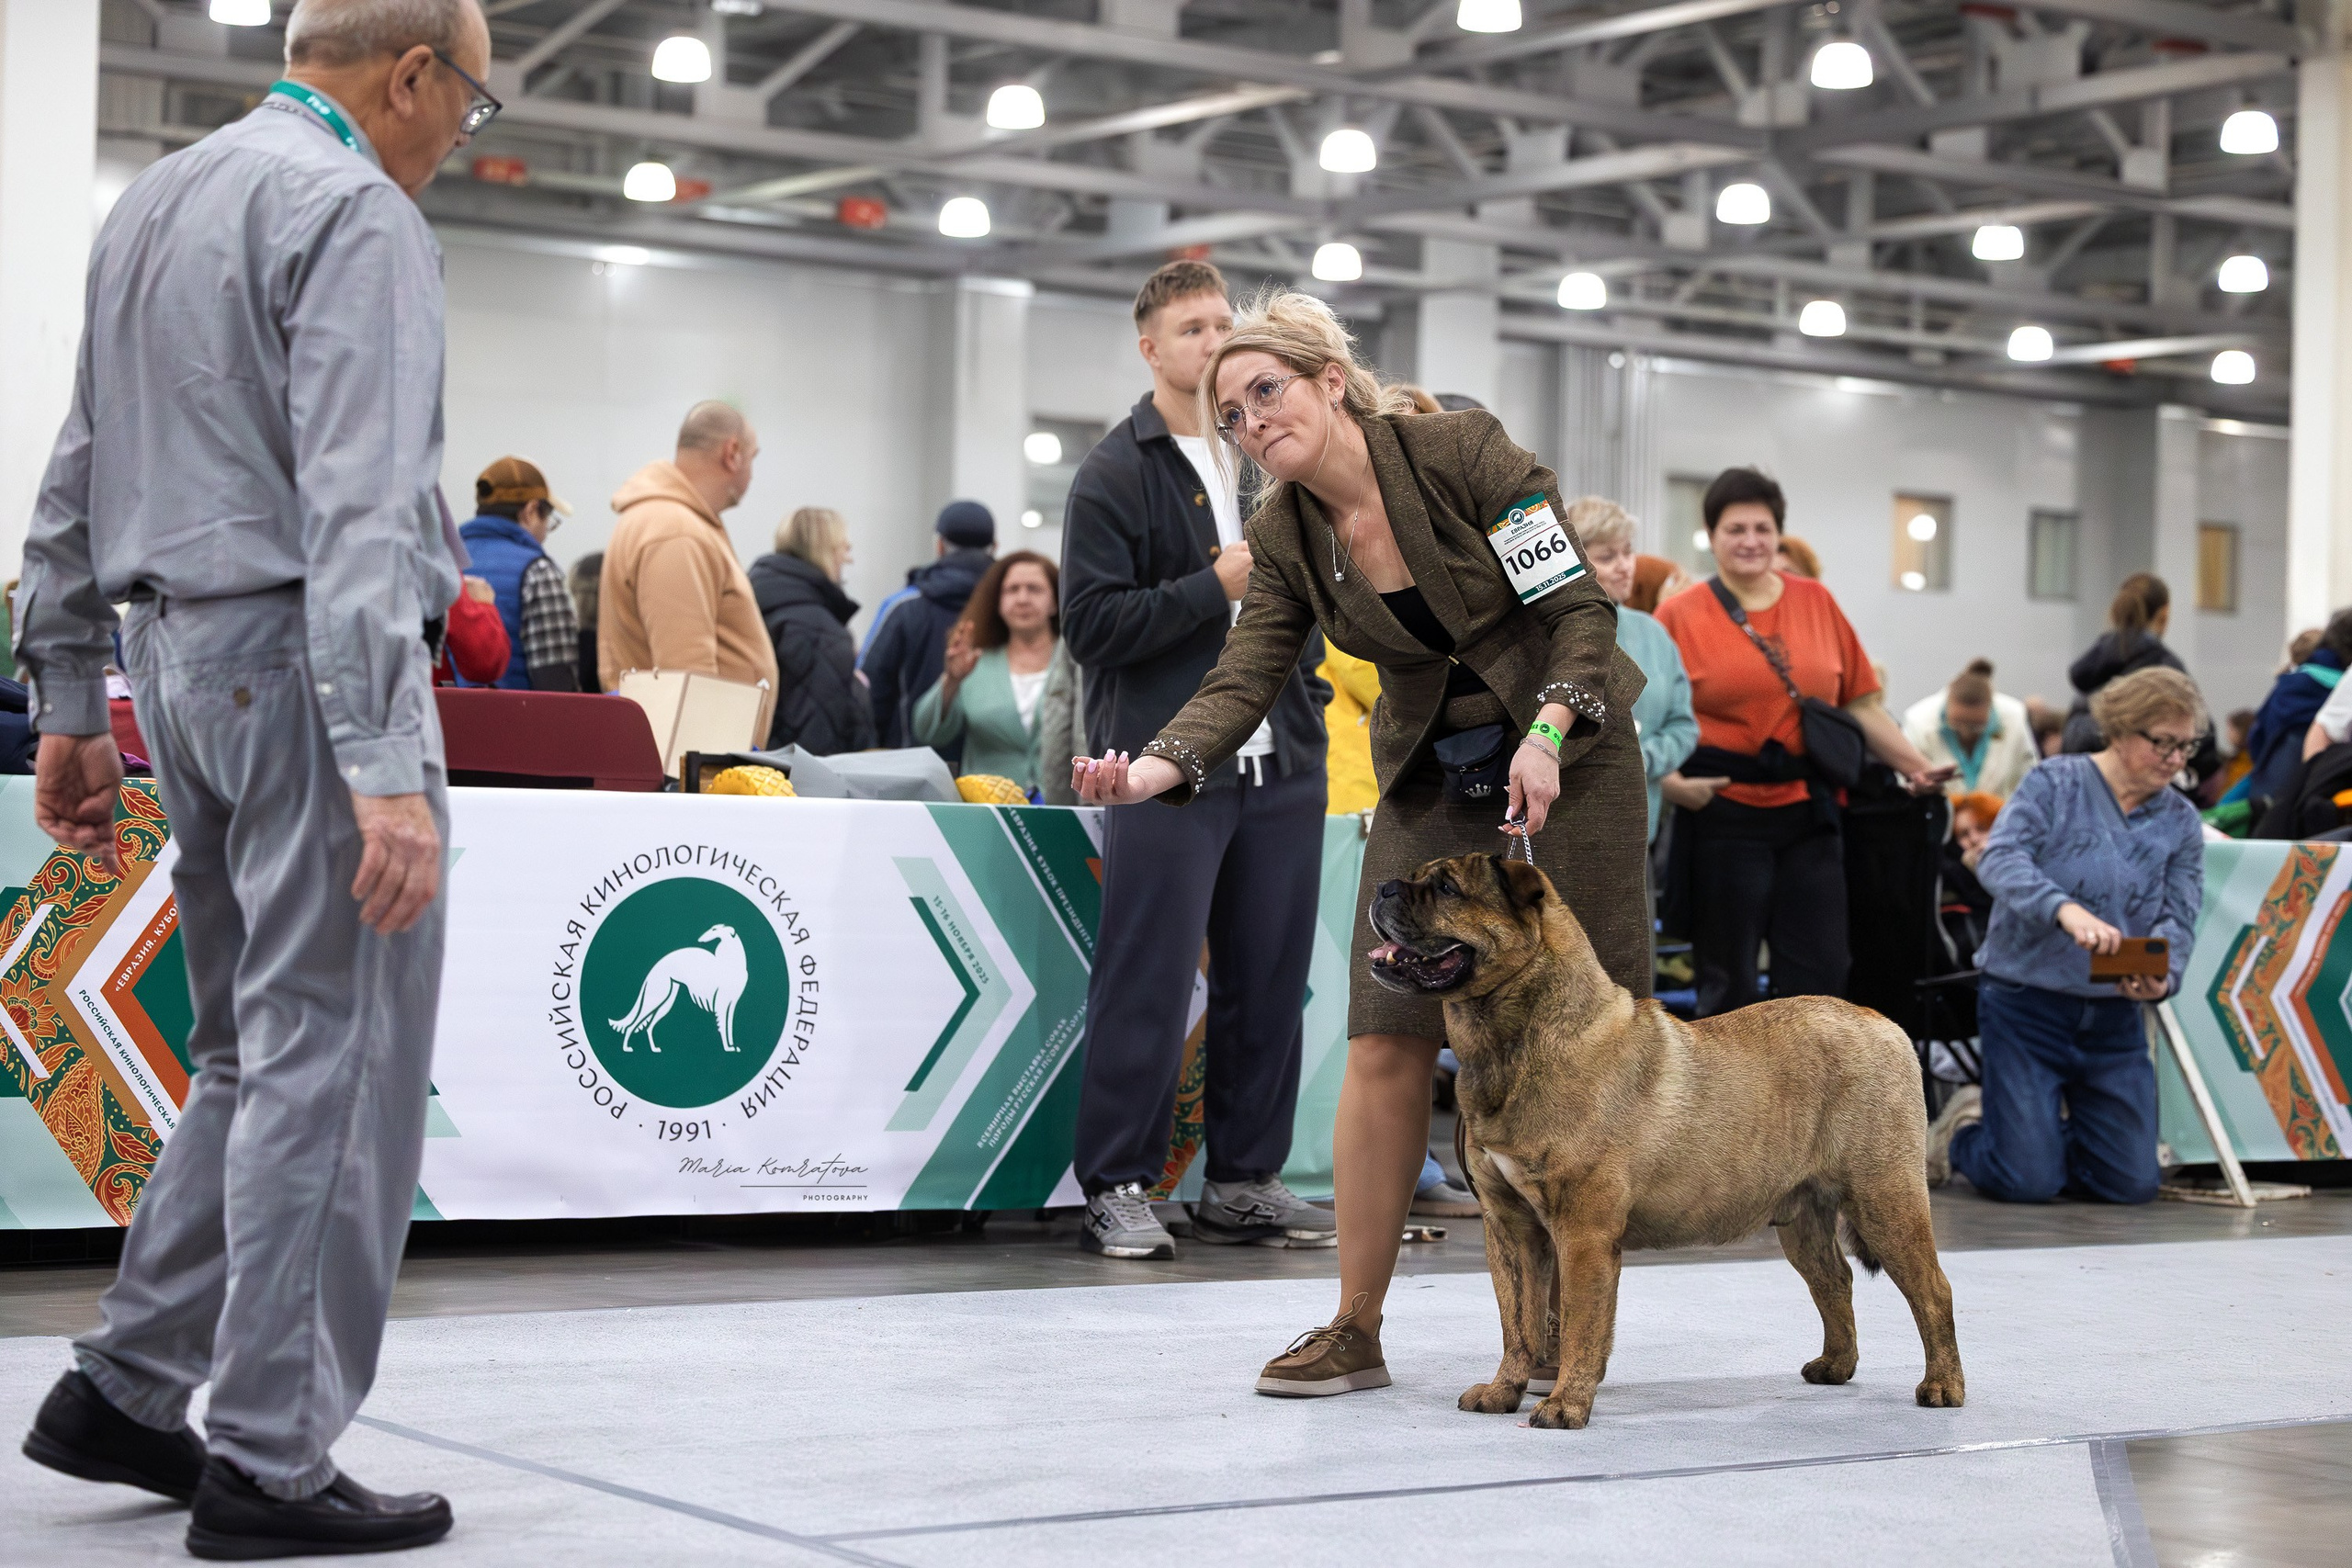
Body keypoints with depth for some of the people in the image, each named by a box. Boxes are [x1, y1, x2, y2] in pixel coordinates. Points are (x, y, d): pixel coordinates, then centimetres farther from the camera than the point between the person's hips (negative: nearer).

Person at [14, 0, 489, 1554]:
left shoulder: (151, 203, 16)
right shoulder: (358, 214, -11)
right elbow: (357, 505, -21)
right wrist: (383, 769, -26)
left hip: (180, 651, 9)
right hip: (304, 653, -9)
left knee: (255, 1053, 18)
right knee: (333, 1069, -3)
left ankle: (125, 1390, 19)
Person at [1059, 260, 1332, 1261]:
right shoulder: (1116, 473, -3)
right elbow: (1090, 623, -11)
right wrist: (1213, 589, -14)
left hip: (1282, 762, 6)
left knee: (1269, 981, 8)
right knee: (1148, 985, -5)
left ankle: (1245, 1182, 17)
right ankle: (1117, 1189, 3)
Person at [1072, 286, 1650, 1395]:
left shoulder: (1465, 450, -18)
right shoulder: (1284, 538, -4)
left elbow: (1582, 610, -17)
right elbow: (1243, 682, -14)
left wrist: (1546, 734, -32)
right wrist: (1152, 770, -33)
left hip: (1570, 745, -4)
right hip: (1433, 772, 4)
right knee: (1386, 1044, -6)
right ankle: (1355, 1328, 0)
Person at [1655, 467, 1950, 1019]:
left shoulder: (1816, 603, 10)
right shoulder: (1680, 615, 0)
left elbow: (1861, 704, 13)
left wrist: (1915, 765, 4)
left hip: (1809, 811, 3)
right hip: (1725, 816, -3)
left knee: (1821, 972, 2)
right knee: (1729, 980, 3)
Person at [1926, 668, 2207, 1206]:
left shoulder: (2181, 823, 6)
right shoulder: (2055, 784, -7)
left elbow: (2178, 920, -3)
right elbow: (2000, 858, -23)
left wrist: (2162, 976, -27)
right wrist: (2066, 910, -42)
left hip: (2114, 1016, 5)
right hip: (2028, 1003, -5)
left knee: (2131, 1183, 1)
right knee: (2029, 1182, -10)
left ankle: (2039, 1127, 29)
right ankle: (1964, 1130, 23)